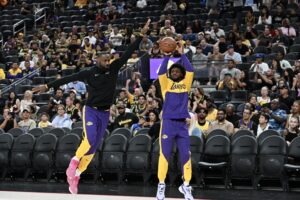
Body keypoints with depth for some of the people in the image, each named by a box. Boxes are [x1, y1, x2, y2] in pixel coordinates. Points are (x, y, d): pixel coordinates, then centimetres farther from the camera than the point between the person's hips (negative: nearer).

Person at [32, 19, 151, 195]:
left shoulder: (114, 69, -1)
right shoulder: (89, 73, -7)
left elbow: (129, 53, -5)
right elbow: (69, 78, -6)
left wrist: (141, 35, -10)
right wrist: (48, 86, -8)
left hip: (105, 113, 4)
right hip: (91, 110, -4)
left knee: (94, 147, 4)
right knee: (89, 141, -23)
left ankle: (76, 175, 14)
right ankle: (74, 162, 5)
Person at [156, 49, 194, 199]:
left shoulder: (185, 83, 13)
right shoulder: (166, 84, 8)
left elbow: (190, 70, 1)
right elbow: (161, 72, -7)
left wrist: (182, 54, 3)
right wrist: (167, 55, -6)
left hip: (182, 123, 2)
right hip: (168, 122, -2)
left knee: (185, 155, 1)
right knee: (164, 154, -2)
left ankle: (186, 185, 10)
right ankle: (161, 184, 4)